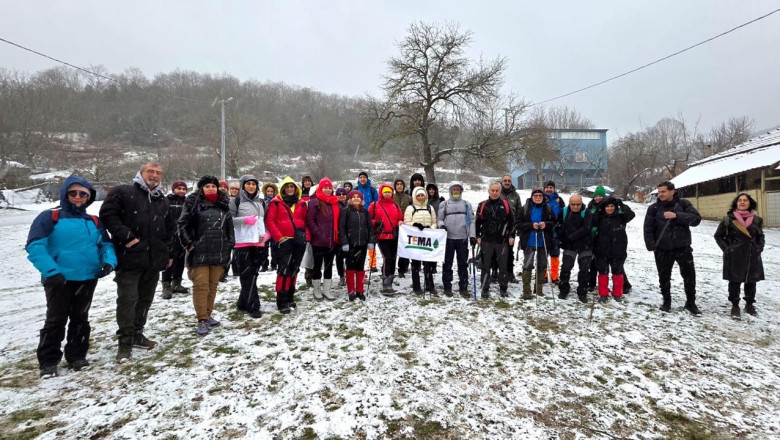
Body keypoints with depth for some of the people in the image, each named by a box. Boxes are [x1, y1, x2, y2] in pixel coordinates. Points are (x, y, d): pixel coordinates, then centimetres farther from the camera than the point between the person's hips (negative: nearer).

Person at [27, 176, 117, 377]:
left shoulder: (94, 222, 10)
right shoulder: (50, 217, -4)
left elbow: (106, 245, 11)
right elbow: (35, 245, -12)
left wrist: (109, 262, -10)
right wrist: (51, 271, -22)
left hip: (88, 278, 4)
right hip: (59, 278, -4)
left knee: (80, 319, 13)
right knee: (56, 320, 4)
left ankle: (77, 356, 26)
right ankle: (48, 361, 18)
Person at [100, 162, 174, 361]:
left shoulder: (163, 202, 17)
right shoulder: (122, 192, 0)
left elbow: (170, 229, 22)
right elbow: (107, 214, -10)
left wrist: (169, 253, 17)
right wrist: (125, 236, -16)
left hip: (154, 259, 6)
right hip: (129, 257, -6)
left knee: (145, 298, 14)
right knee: (127, 299, -4)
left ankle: (137, 334, 29)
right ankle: (125, 342, 6)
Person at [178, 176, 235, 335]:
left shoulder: (224, 204, 12)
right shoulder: (194, 202, -2)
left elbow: (229, 226, 17)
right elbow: (182, 224, -4)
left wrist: (230, 244, 10)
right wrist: (188, 243, -8)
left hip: (219, 253, 4)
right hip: (199, 252, -4)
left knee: (213, 285, 11)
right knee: (201, 286, -4)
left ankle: (208, 315, 24)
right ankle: (202, 320, 3)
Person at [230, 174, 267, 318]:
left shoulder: (261, 202, 15)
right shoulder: (236, 201, 0)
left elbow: (266, 220, 22)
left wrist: (266, 234, 5)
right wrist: (244, 220, -18)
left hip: (258, 243, 5)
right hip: (242, 243, -5)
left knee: (253, 274, 8)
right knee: (247, 275, -4)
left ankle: (243, 304, 20)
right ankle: (253, 306, 0)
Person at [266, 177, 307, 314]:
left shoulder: (301, 203, 11)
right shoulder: (276, 202, 0)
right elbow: (270, 221, -5)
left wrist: (305, 234, 4)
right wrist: (279, 238, -12)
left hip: (299, 241, 5)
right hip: (285, 241, -4)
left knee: (294, 269, 12)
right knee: (284, 269, -9)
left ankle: (290, 297, 24)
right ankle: (281, 301, -2)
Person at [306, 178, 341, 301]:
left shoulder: (335, 203, 12)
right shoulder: (314, 202, -7)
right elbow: (309, 220, -13)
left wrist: (337, 235, 7)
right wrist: (318, 234, -17)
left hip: (332, 241, 6)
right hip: (318, 241, -6)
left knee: (329, 265, 11)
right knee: (318, 265, 6)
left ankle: (326, 290, 20)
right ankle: (317, 290, 19)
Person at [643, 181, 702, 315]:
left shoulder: (683, 204, -1)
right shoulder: (654, 208, -1)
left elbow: (696, 219, -11)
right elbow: (648, 228, -3)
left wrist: (676, 216, -23)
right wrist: (651, 246, -13)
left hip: (682, 247, 0)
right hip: (662, 249, 1)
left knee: (689, 275, 5)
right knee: (664, 276, 10)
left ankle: (691, 303, 22)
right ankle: (666, 301, 27)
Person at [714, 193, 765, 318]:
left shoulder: (756, 219, 4)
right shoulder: (729, 219, -6)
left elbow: (760, 236, 17)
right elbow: (718, 236, 2)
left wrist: (759, 248, 4)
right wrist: (726, 249, -5)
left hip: (753, 256, 3)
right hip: (734, 256, -3)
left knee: (751, 281, 12)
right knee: (734, 281, 1)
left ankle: (749, 304, 28)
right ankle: (735, 305, 14)